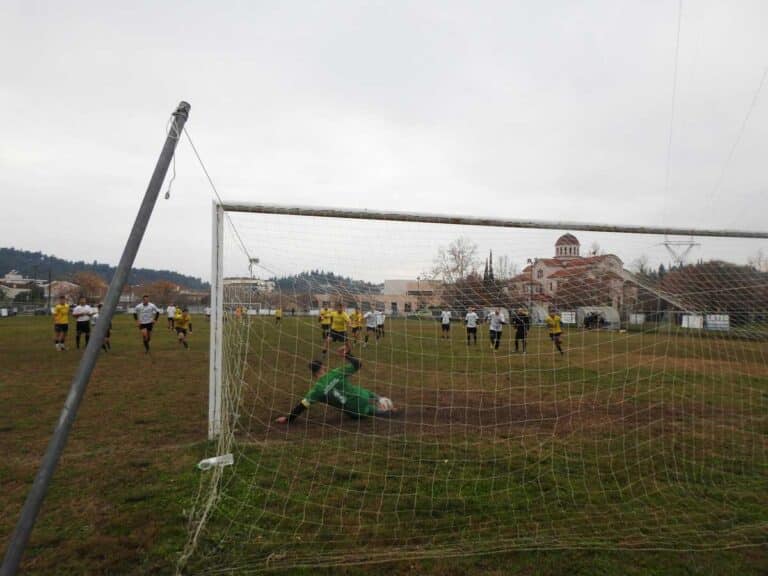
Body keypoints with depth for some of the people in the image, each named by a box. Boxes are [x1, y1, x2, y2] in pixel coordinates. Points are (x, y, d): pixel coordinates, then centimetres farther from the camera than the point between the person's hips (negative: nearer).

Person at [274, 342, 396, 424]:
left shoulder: (317, 389, -15)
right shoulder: (336, 373, -11)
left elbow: (302, 406, -13)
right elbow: (357, 364, -3)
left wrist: (288, 419, -2)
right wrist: (347, 354, 10)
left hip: (357, 413, -1)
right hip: (364, 396, 1)